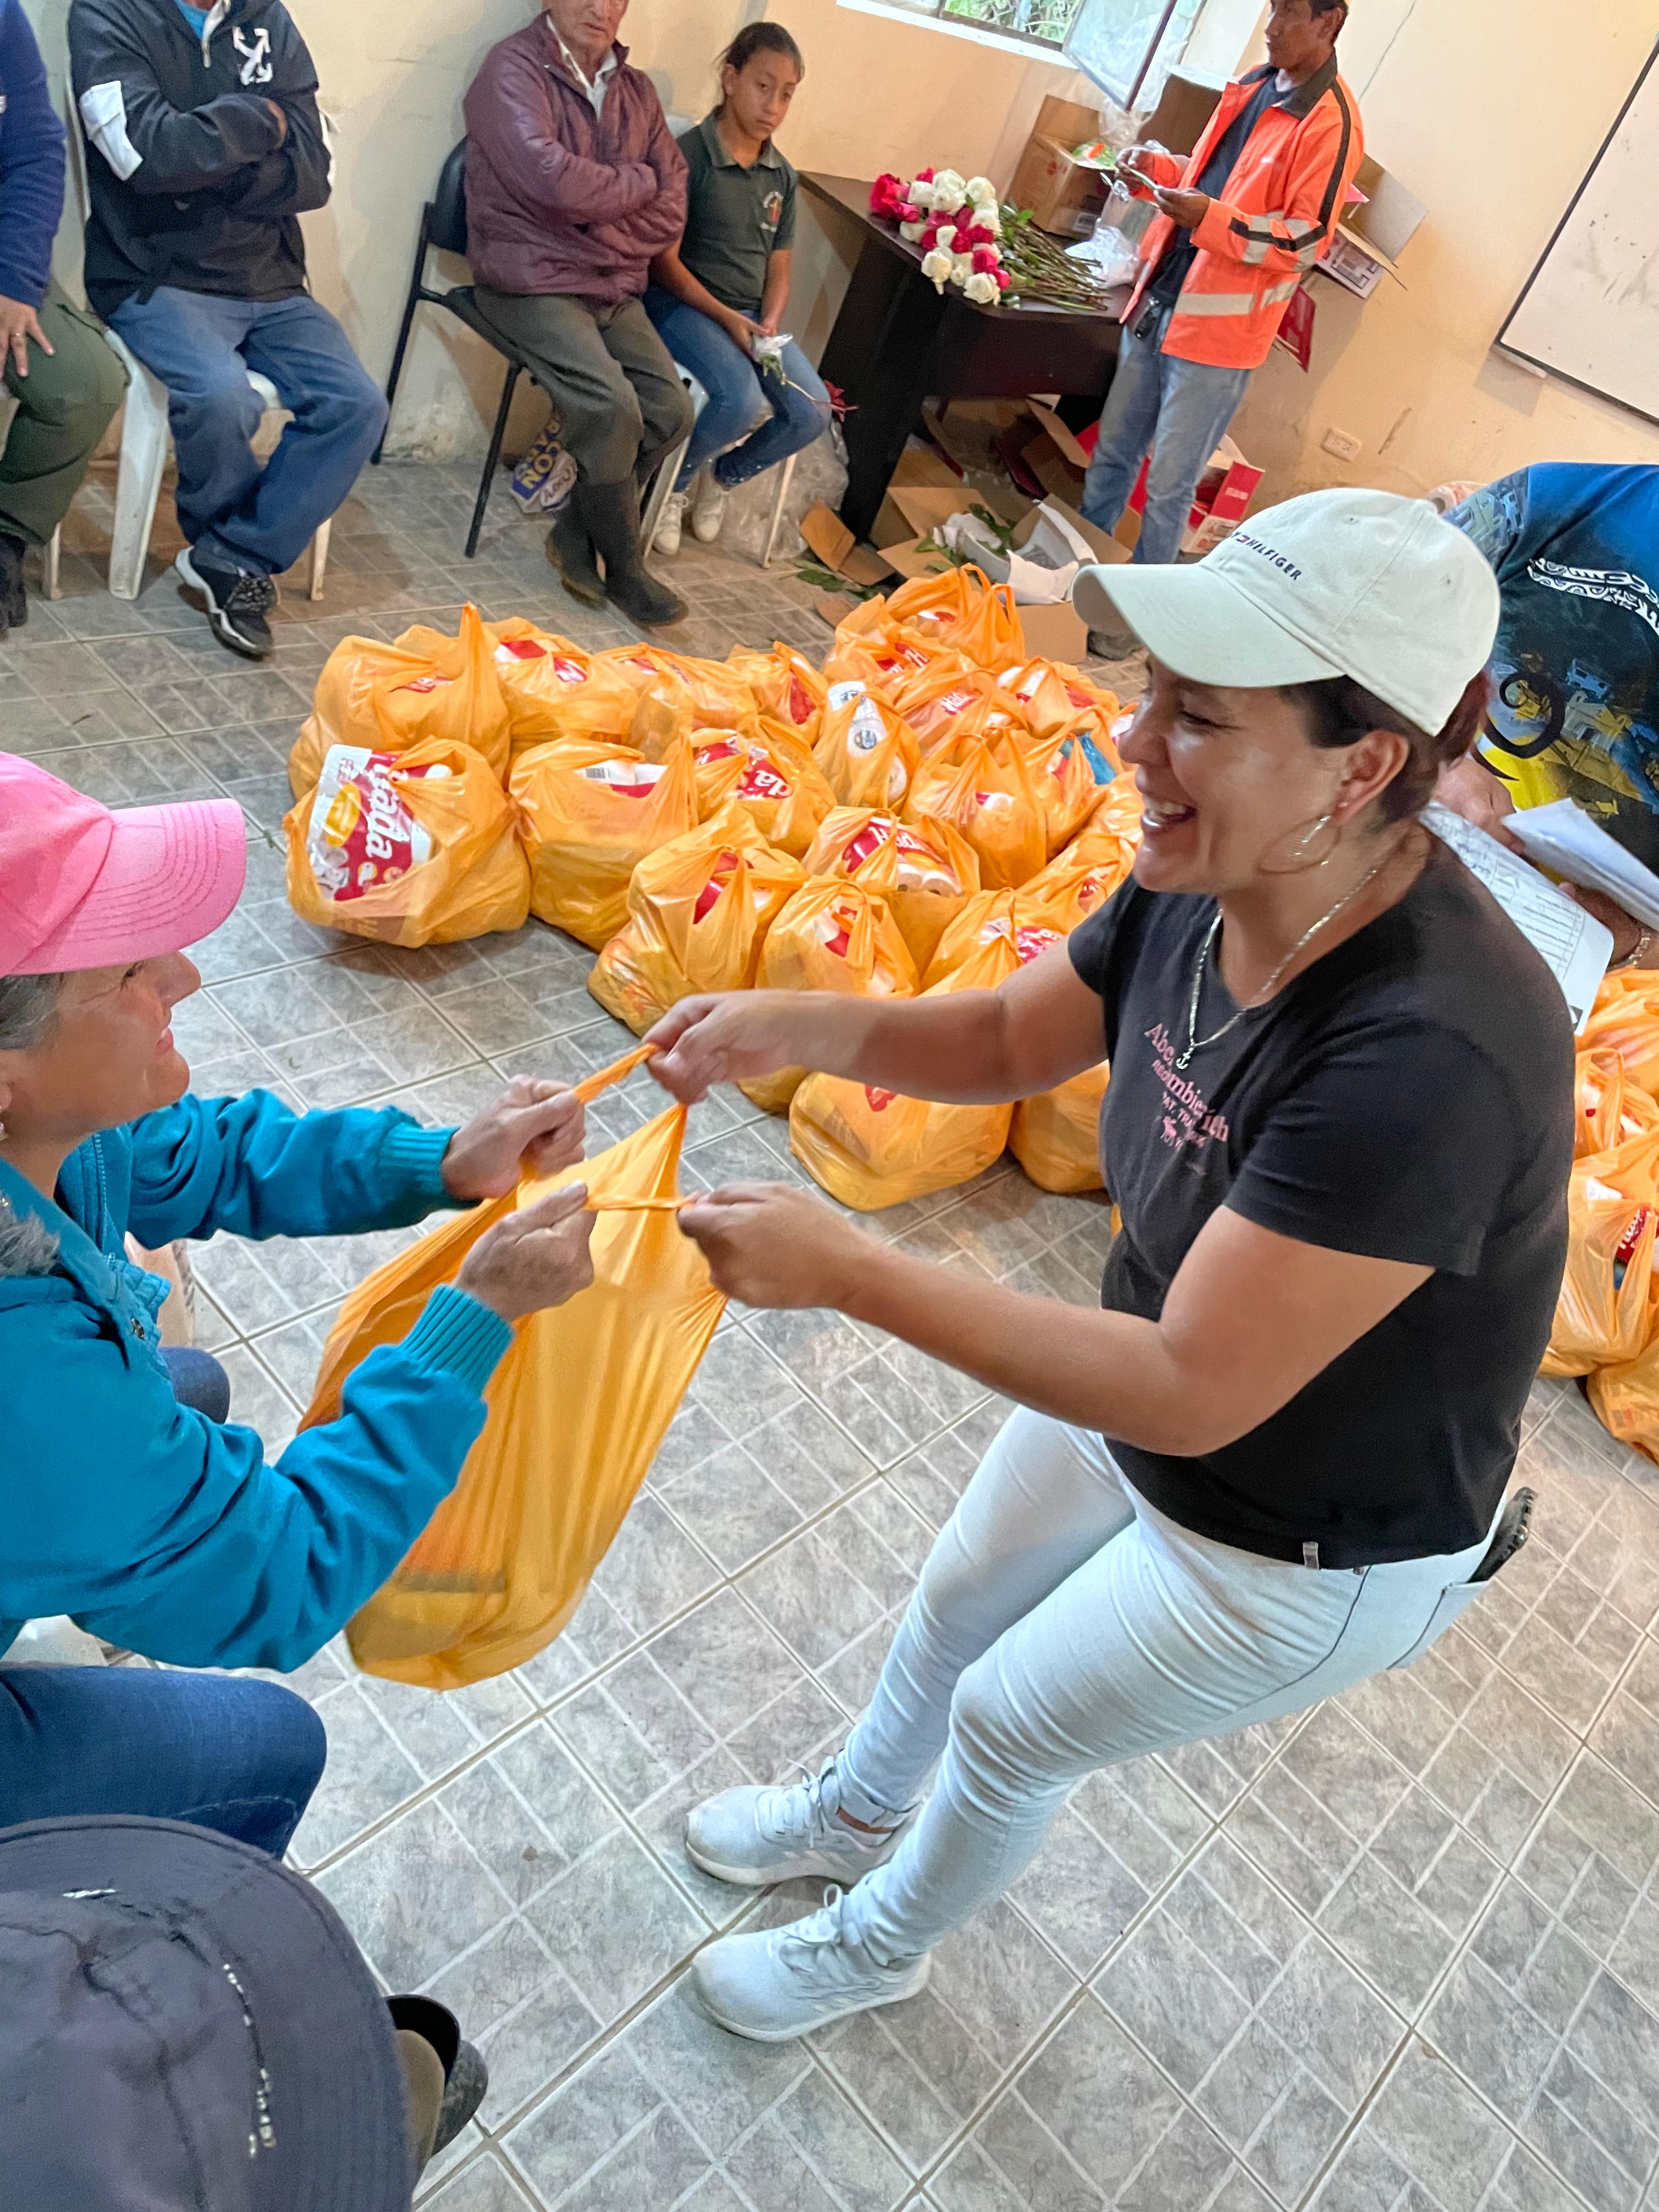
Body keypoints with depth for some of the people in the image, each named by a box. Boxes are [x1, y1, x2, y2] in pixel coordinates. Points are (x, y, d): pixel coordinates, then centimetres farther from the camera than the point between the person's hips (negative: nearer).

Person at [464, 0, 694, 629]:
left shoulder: (636, 90, 12)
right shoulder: (513, 69, -7)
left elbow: (670, 211, 5)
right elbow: (553, 182, -21)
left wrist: (601, 237, -10)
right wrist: (637, 180, -6)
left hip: (615, 289, 7)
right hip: (533, 283, -6)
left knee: (670, 413, -9)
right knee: (613, 411, -24)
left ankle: (575, 536, 7)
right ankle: (622, 569, -4)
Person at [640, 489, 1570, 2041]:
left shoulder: (1429, 1060, -41)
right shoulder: (1207, 881, -18)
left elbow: (1187, 1391, -37)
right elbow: (1010, 1039, -3)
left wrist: (844, 1269, -37)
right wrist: (789, 1026, -20)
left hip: (1312, 1550, -6)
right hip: (1148, 1378, 7)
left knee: (1014, 1721, 16)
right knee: (956, 1602, 26)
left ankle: (879, 1946, 53)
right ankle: (854, 1813, 62)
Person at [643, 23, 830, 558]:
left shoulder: (782, 177, 9)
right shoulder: (689, 154, -9)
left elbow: (778, 269, 12)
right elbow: (665, 260, -11)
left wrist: (769, 324, -9)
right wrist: (727, 319, -20)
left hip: (753, 316, 6)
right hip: (683, 302, -6)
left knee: (812, 413, -15)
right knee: (742, 398, -33)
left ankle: (721, 476, 12)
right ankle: (673, 485, -3)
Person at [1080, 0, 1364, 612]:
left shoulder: (1331, 123, -14)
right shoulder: (1254, 85, 11)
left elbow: (1306, 242, -17)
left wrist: (1211, 219, -27)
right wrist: (1157, 168, 5)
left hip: (1218, 329, -8)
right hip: (1159, 300, 8)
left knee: (1168, 488, -1)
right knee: (1112, 453, 16)